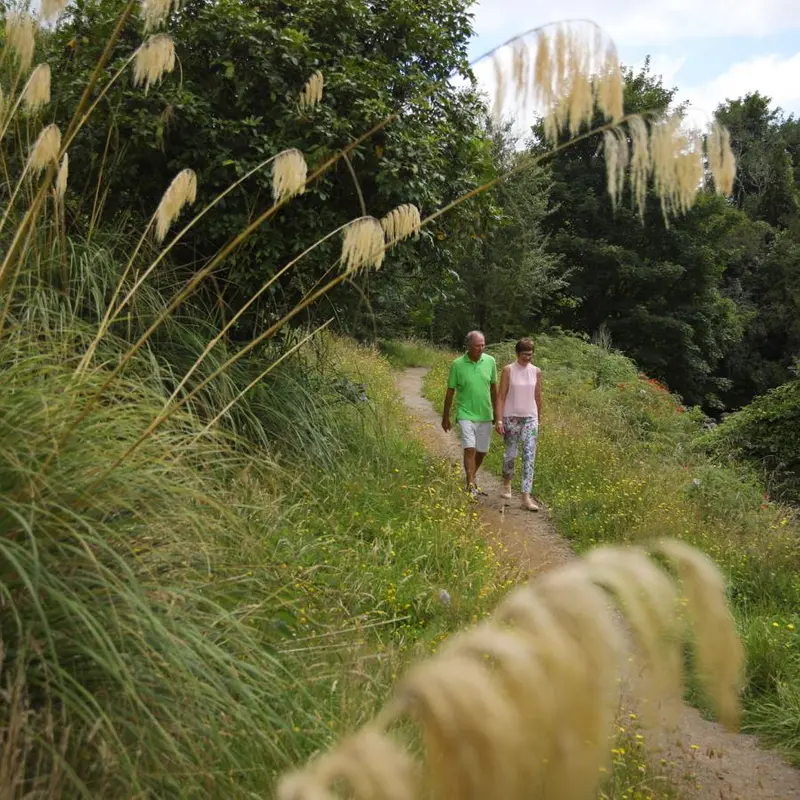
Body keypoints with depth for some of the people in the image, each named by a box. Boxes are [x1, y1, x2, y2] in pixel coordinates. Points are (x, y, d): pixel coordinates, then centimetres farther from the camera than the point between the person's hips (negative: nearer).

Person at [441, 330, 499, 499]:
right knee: (470, 449, -15)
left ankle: (472, 478, 36)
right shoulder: (457, 364, -8)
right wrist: (445, 417, 5)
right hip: (466, 414, -4)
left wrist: (496, 414, 14)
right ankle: (470, 487, -9)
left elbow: (494, 389, 10)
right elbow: (450, 392, 0)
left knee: (482, 451, 12)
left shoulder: (490, 361, -1)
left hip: (485, 415, 4)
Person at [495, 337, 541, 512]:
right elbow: (501, 396, -6)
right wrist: (499, 420, -11)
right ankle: (507, 484, 37)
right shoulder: (508, 370, -5)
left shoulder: (536, 372, 3)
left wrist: (539, 418, 16)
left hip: (530, 418, 2)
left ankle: (526, 497, -7)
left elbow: (537, 397, 12)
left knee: (529, 456, -6)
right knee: (510, 454, 8)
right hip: (511, 417, -2)